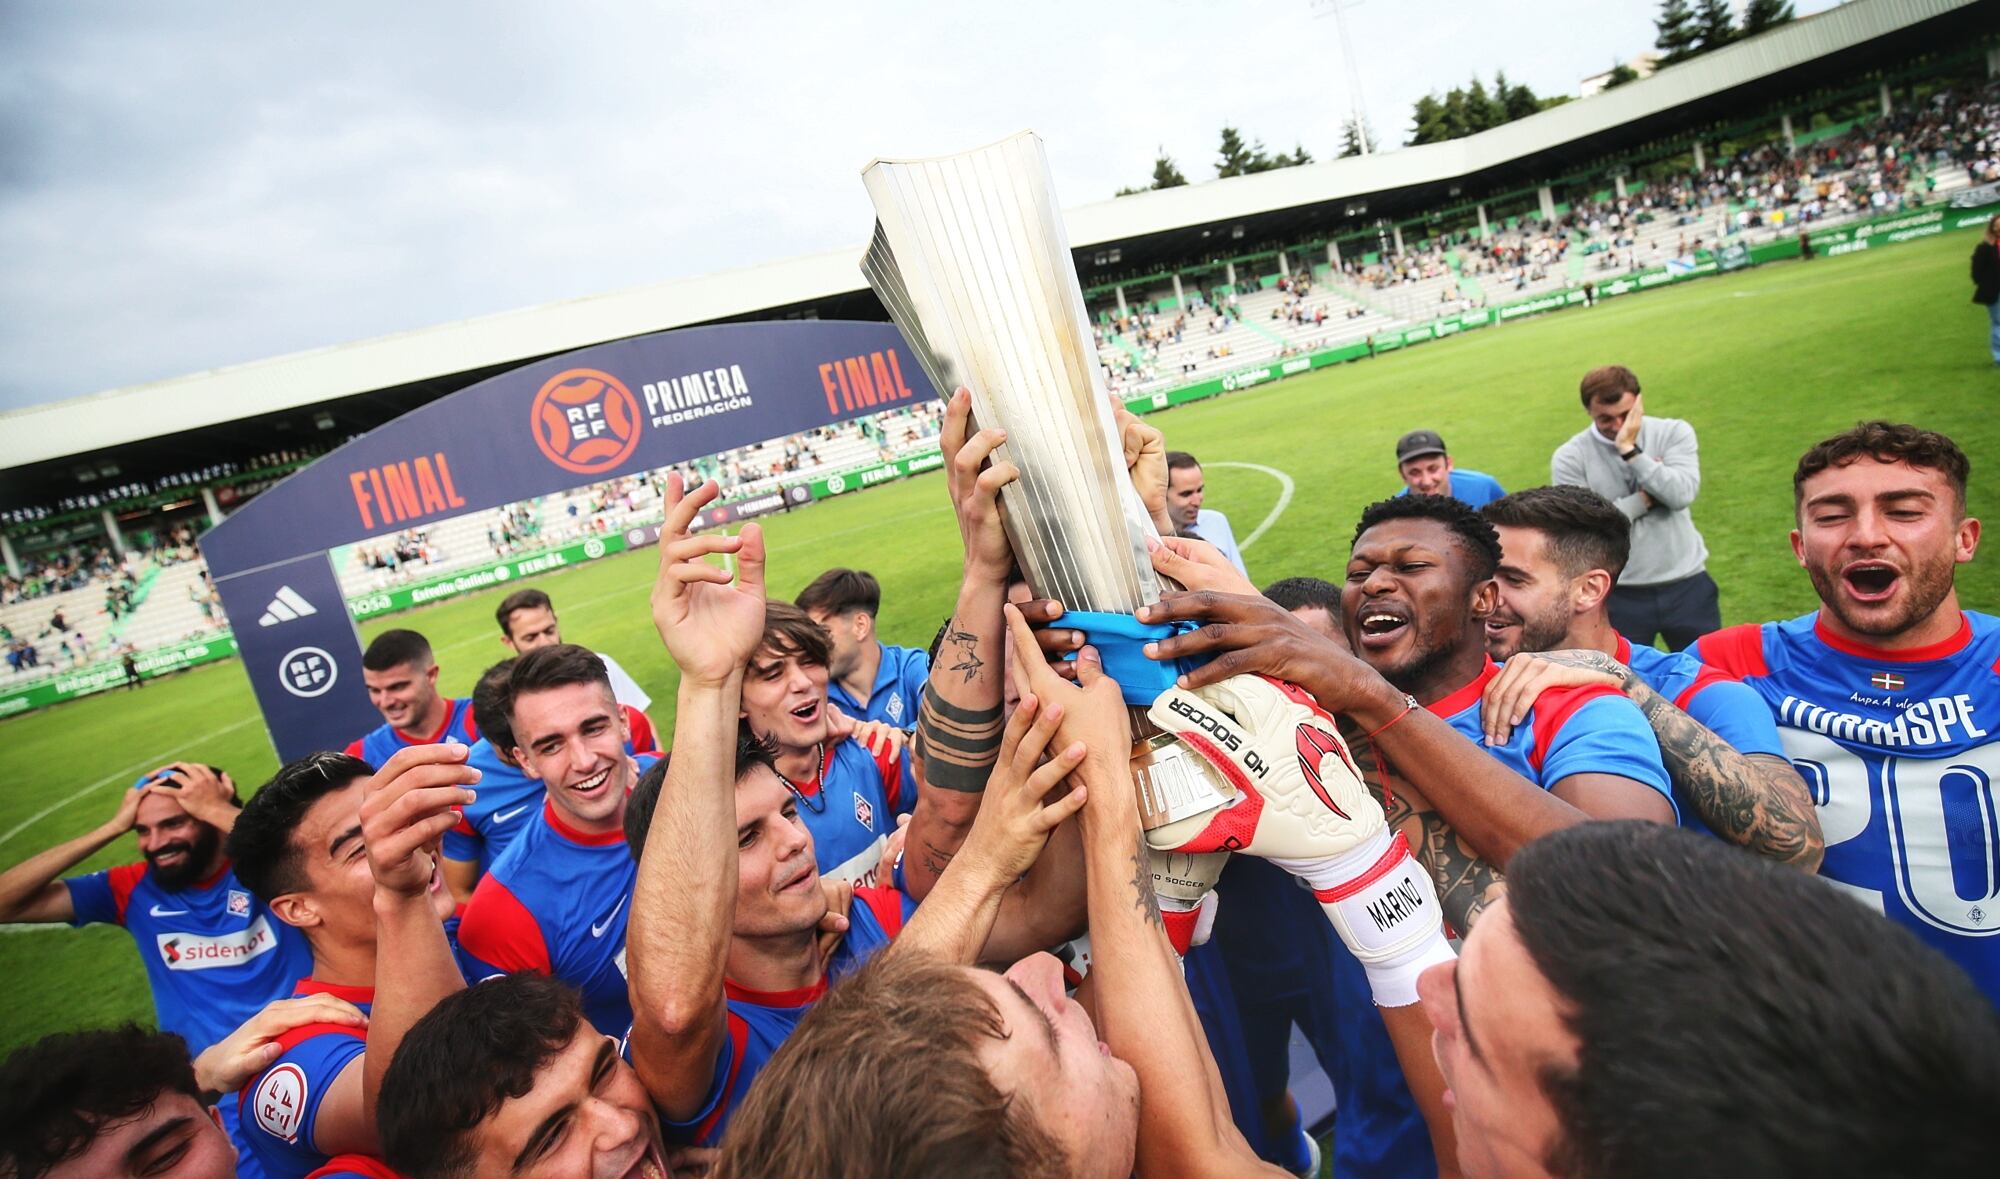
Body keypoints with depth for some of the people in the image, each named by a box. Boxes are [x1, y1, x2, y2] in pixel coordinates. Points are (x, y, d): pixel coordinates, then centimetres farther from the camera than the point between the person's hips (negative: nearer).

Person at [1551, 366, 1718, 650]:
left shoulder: (1673, 433, -1)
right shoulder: (1570, 457, -7)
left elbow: (1681, 494, -17)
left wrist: (1630, 450, -20)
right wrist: (1644, 499, -11)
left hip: (1687, 584, 2)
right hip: (1620, 595, -2)